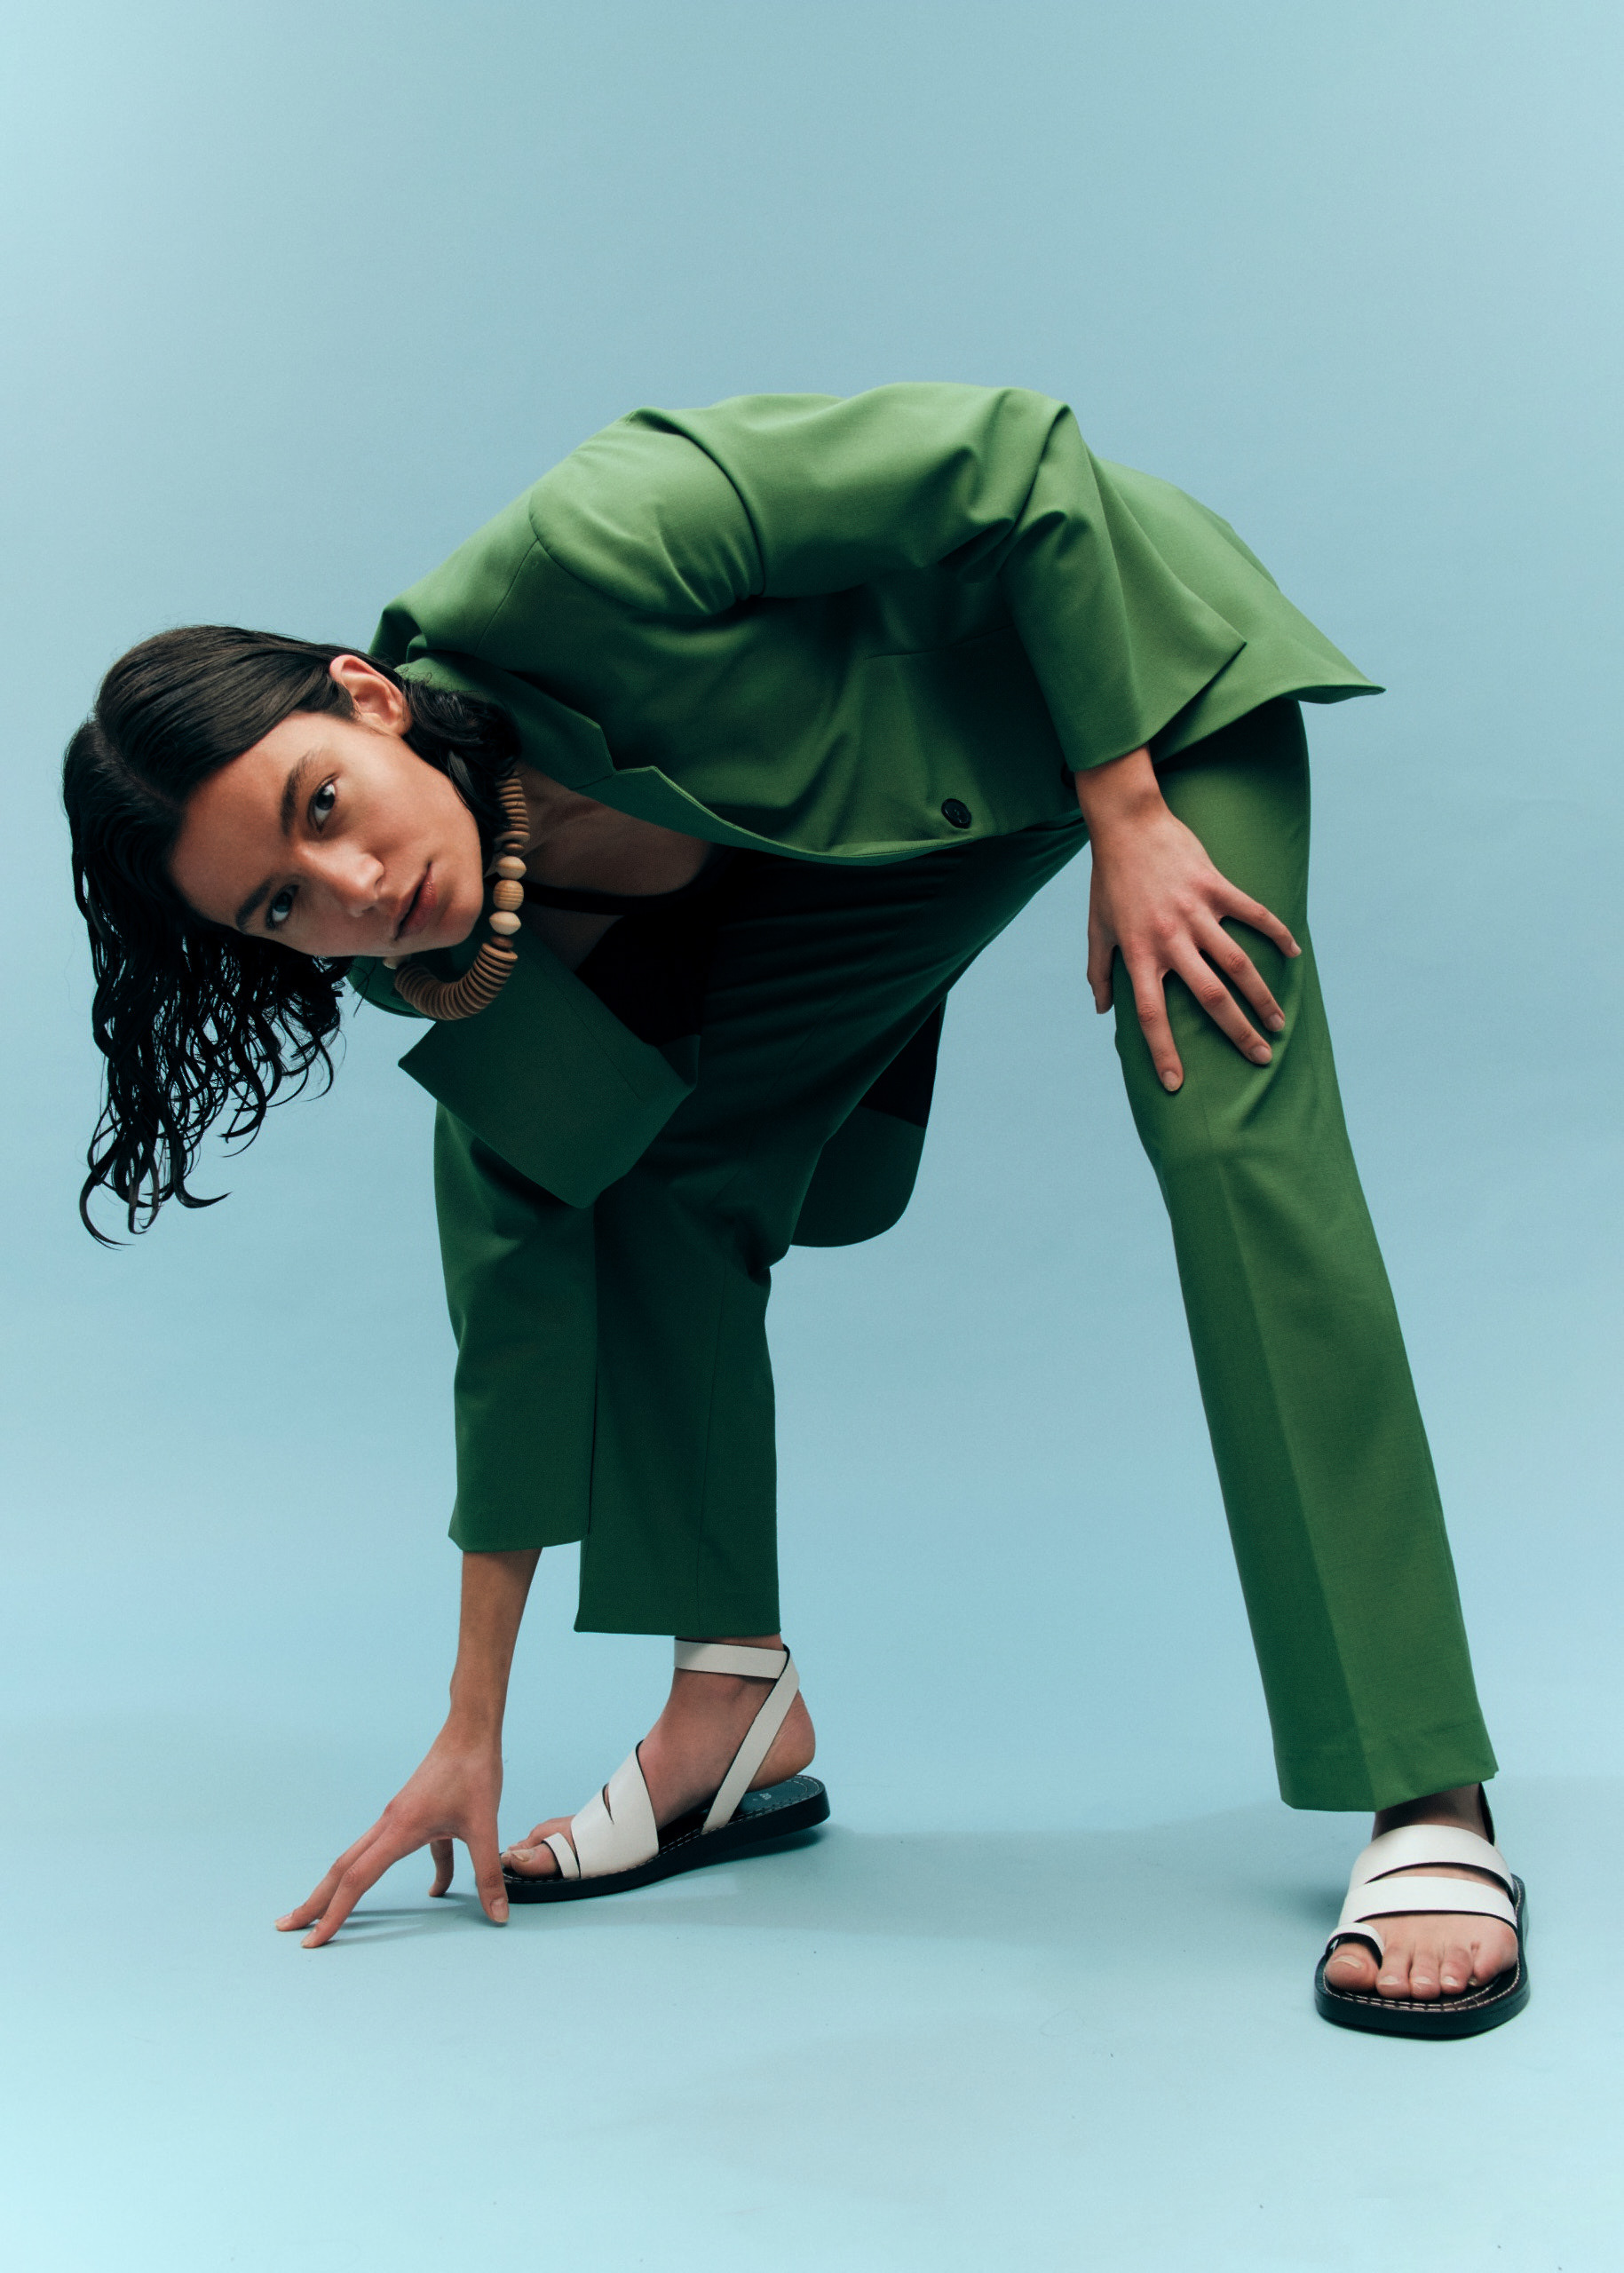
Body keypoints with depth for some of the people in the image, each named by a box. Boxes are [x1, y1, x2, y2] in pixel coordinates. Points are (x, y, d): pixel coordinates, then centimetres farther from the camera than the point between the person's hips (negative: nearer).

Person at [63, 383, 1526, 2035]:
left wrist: (1128, 817, -26)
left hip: (1123, 656, -5)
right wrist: (473, 1729, -5)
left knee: (1231, 1138, -24)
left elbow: (1016, 455, -28)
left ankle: (1430, 1807, -22)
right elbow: (522, 1278, -10)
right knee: (657, 1178, -6)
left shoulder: (575, 569, -36)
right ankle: (739, 1711, 5)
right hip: (866, 814, 5)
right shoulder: (469, 969, -17)